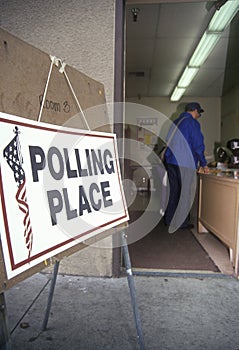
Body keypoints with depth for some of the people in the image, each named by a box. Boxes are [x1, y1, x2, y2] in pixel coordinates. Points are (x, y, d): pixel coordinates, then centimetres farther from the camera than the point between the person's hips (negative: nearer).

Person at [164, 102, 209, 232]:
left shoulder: (176, 122, 20)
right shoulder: (192, 123, -5)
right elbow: (198, 145, -8)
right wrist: (203, 164, 2)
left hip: (170, 161, 8)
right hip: (185, 163, -8)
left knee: (174, 191, 14)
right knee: (186, 193, 2)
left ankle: (169, 219, 21)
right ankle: (182, 222, 8)